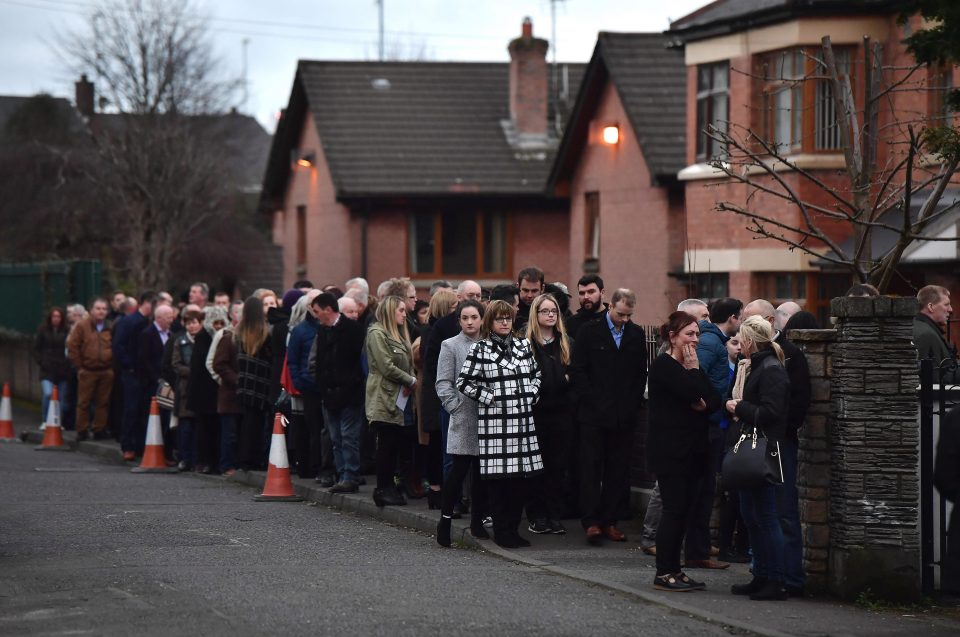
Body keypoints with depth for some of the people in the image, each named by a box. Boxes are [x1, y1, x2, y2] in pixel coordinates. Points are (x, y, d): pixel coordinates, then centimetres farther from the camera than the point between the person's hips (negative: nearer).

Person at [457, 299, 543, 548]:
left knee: (520, 476, 4)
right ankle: (501, 531, 4)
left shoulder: (524, 346, 13)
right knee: (497, 477, -4)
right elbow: (464, 382, -3)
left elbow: (536, 374, 22)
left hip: (522, 419, 5)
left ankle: (513, 528, 14)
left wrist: (531, 395, 7)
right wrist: (489, 398, -6)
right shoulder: (480, 350, -1)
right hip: (494, 420, -5)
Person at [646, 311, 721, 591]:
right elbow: (691, 393, -22)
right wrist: (693, 369, -7)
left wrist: (704, 405, -10)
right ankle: (664, 574, -6)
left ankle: (673, 570, 12)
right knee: (673, 508, -9)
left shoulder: (689, 365, 18)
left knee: (681, 509, 8)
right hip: (670, 449, -9)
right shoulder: (664, 365, -9)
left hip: (692, 448, 9)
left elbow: (715, 399, 11)